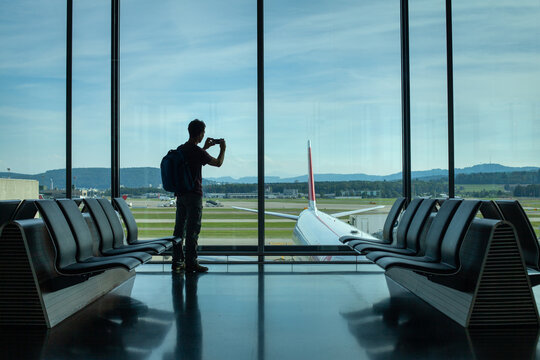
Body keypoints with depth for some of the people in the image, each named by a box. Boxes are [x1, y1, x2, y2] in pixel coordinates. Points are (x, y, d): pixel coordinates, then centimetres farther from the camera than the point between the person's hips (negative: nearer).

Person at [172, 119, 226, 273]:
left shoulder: (181, 149, 10)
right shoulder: (198, 151, -14)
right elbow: (218, 163, -2)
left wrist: (205, 147, 32)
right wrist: (223, 149, 14)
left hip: (180, 194, 8)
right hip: (193, 194, -8)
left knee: (179, 228, 10)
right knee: (192, 230, -2)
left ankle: (177, 262, 15)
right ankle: (191, 263, 2)